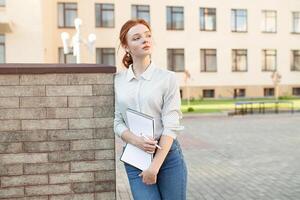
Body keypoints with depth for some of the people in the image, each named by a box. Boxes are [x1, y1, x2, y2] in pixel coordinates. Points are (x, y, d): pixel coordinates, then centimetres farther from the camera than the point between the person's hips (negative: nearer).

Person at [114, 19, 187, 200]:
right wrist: (135, 140, -16)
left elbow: (171, 126, -9)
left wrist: (155, 166, -13)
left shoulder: (168, 78, -4)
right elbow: (117, 122, 4)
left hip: (167, 154, -1)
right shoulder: (118, 81, 4)